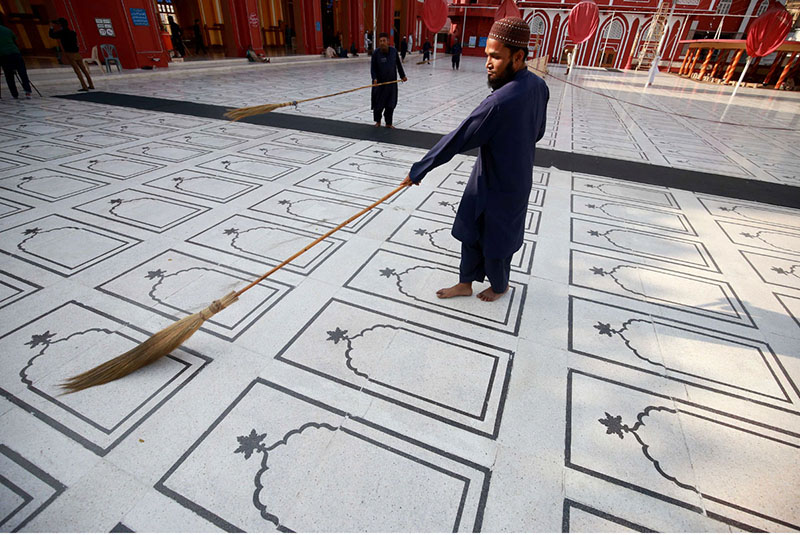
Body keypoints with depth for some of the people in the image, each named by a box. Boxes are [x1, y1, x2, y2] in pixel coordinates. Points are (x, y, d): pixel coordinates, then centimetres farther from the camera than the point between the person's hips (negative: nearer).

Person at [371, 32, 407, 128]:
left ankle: (388, 123, 16)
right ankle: (378, 121, 27)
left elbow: (398, 64, 10)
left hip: (391, 82, 2)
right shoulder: (376, 53, -10)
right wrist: (374, 78, -22)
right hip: (379, 82, -2)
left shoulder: (394, 50, -2)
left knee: (391, 103, 3)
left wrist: (403, 75, 14)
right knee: (378, 103, 5)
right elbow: (373, 68, -7)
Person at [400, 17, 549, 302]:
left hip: (499, 188, -8)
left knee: (495, 242, 15)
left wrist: (418, 170, -22)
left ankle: (499, 286, 42)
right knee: (470, 232, 18)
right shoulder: (539, 86, -3)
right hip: (518, 176, 8)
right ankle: (465, 283, 36)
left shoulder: (499, 101, -31)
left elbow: (457, 140, -29)